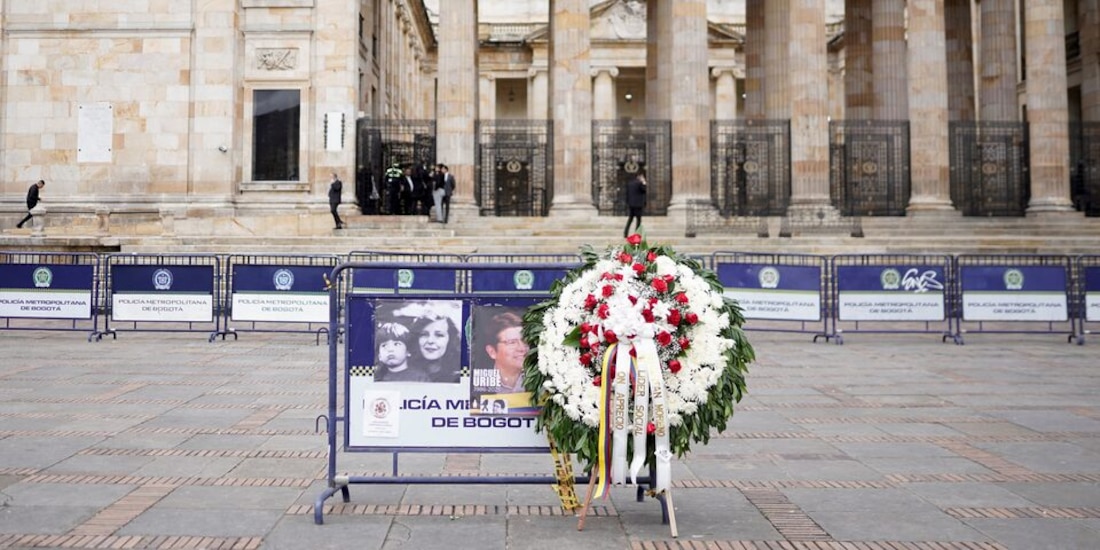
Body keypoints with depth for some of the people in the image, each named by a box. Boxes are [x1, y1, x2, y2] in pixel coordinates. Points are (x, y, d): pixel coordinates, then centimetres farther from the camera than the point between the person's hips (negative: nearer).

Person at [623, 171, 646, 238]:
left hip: (630, 204, 7)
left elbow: (627, 194, 14)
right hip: (638, 205, -7)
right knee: (638, 220, -1)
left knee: (630, 219, 14)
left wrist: (627, 204, 19)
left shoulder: (629, 183, 11)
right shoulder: (640, 183, -11)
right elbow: (644, 191, -4)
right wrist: (644, 183, 1)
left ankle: (625, 234, 11)